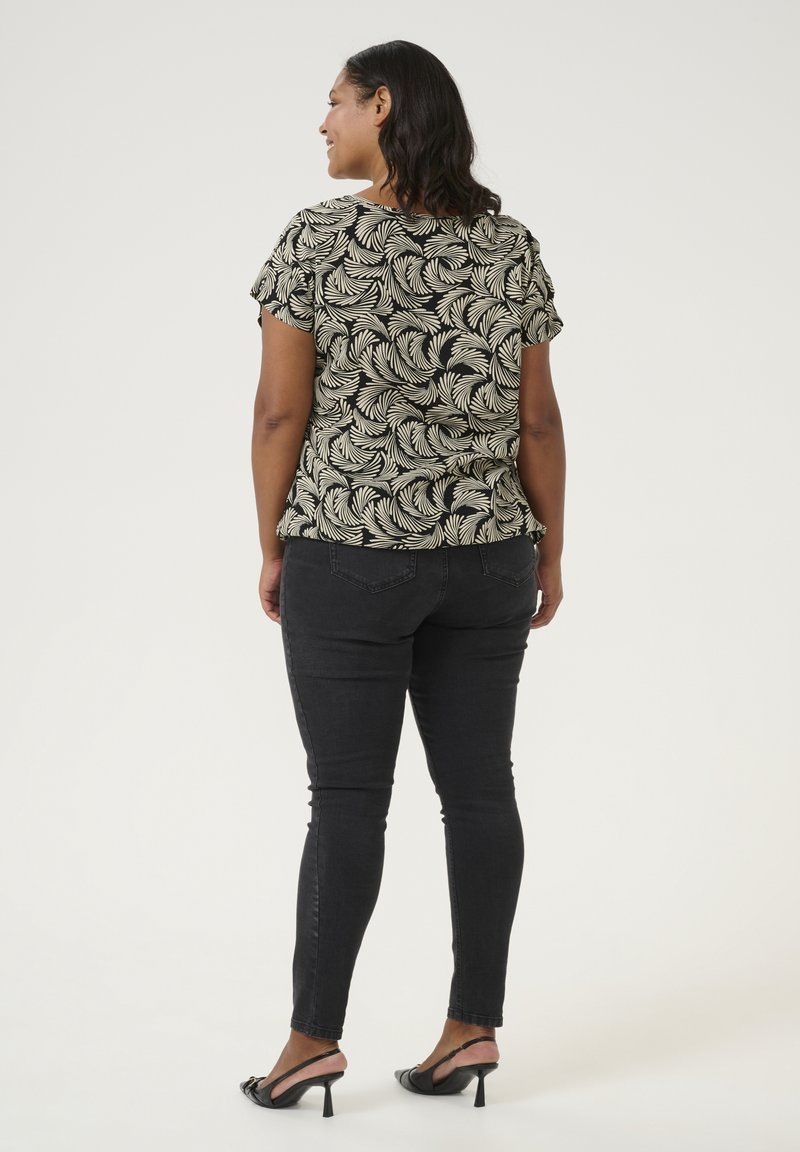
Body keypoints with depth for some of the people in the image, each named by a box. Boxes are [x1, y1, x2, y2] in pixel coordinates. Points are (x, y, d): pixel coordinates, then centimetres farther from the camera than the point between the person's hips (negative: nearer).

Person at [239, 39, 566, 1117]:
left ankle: (314, 1036, 9)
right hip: (486, 560, 4)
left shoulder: (317, 239, -9)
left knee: (348, 798, 2)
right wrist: (551, 547, 12)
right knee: (480, 788, 7)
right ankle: (475, 1026, 13)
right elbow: (538, 421, 4)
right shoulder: (511, 246, 3)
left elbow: (281, 411, -9)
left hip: (348, 556, -4)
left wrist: (272, 547, 1)